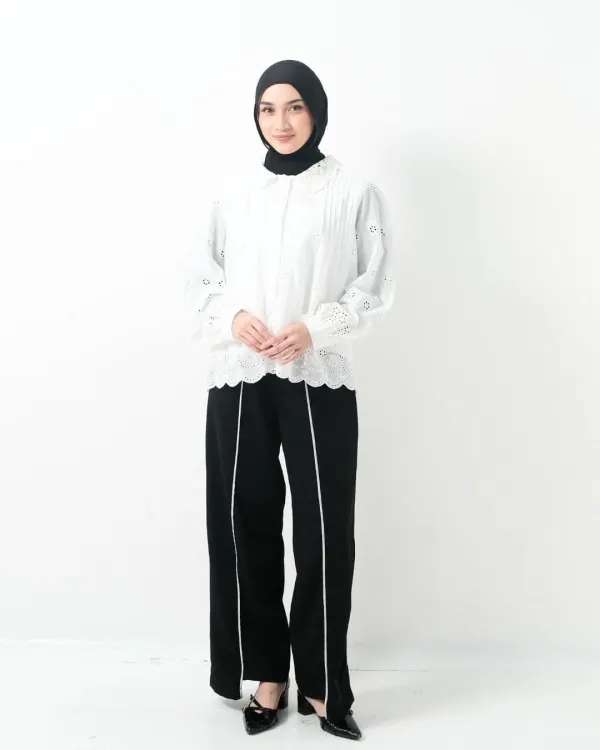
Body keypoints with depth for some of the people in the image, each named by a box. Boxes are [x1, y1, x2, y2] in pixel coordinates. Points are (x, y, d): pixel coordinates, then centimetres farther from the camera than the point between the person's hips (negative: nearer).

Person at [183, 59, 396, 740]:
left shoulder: (355, 194, 4)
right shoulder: (233, 197, 12)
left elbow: (373, 290, 1)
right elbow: (198, 280, 13)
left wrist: (313, 328, -14)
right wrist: (232, 318, -7)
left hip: (320, 382, -2)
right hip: (238, 383, 3)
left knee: (324, 532, -1)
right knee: (245, 525, 4)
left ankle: (321, 683, 14)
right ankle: (267, 673, 20)